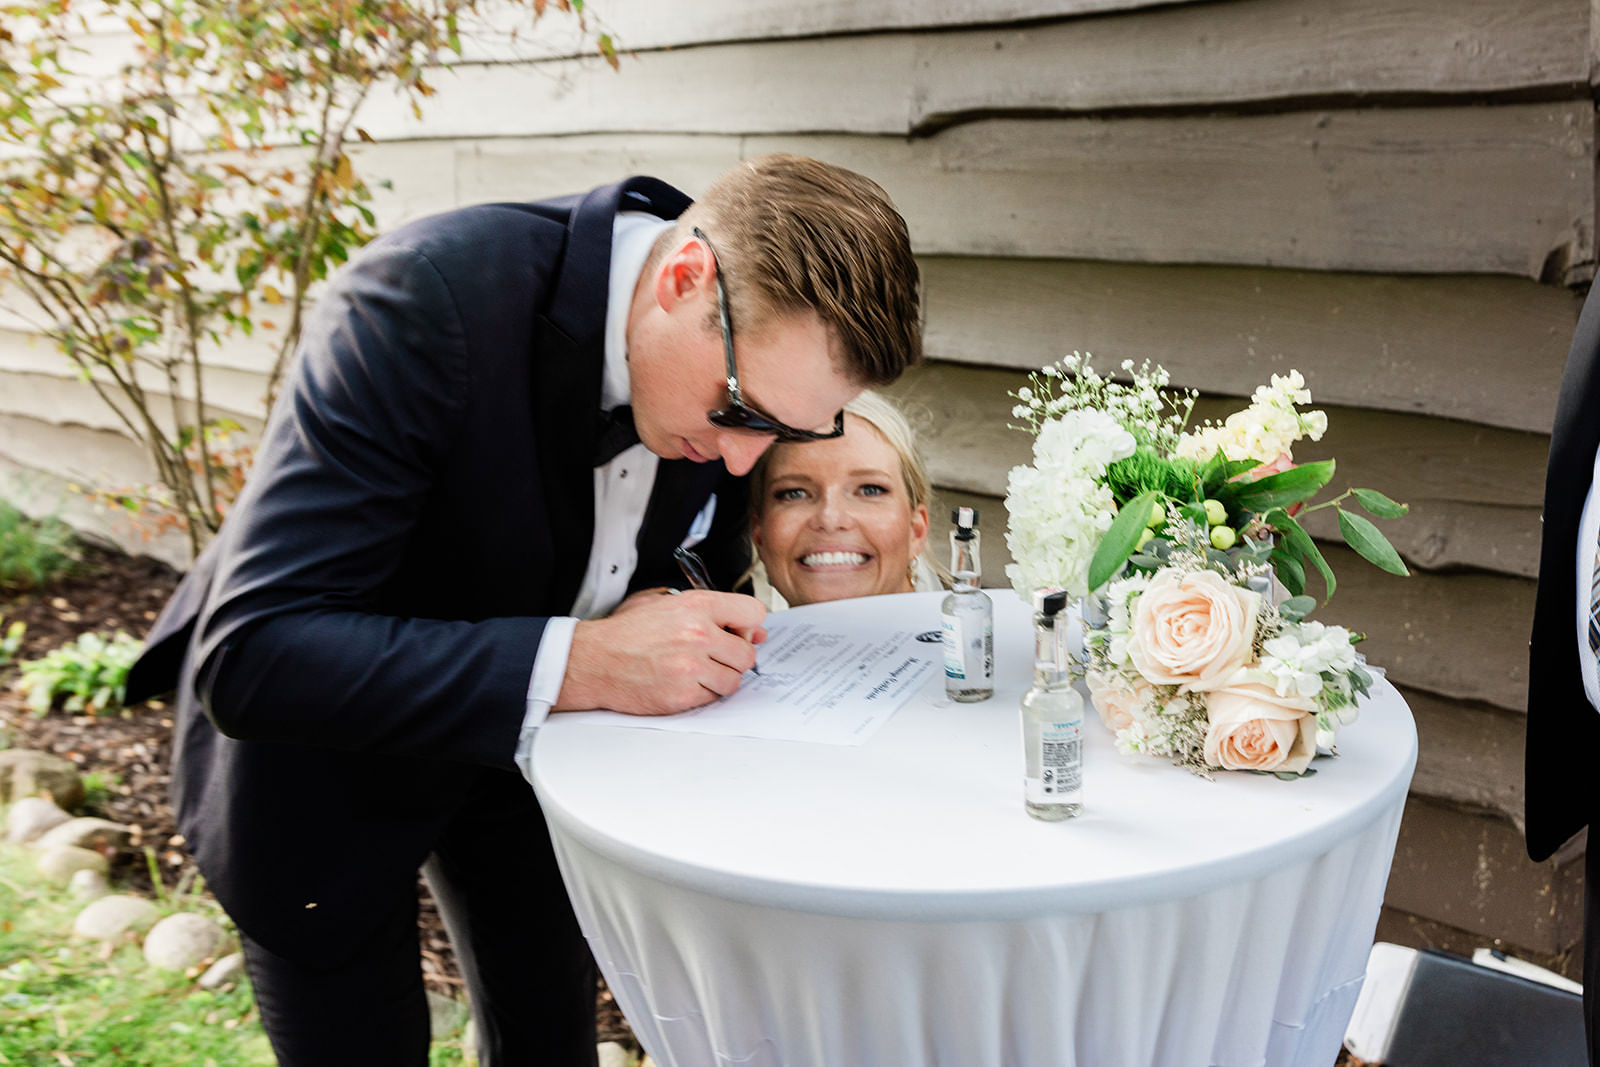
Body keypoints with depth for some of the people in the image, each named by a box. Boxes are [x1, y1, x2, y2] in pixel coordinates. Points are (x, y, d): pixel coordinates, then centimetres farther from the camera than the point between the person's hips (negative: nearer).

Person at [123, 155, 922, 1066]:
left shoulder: (757, 354, -18)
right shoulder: (428, 298, -36)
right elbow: (252, 654, -38)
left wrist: (669, 616, -18)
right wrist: (582, 663, -44)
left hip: (526, 738, 5)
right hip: (321, 738, -4)